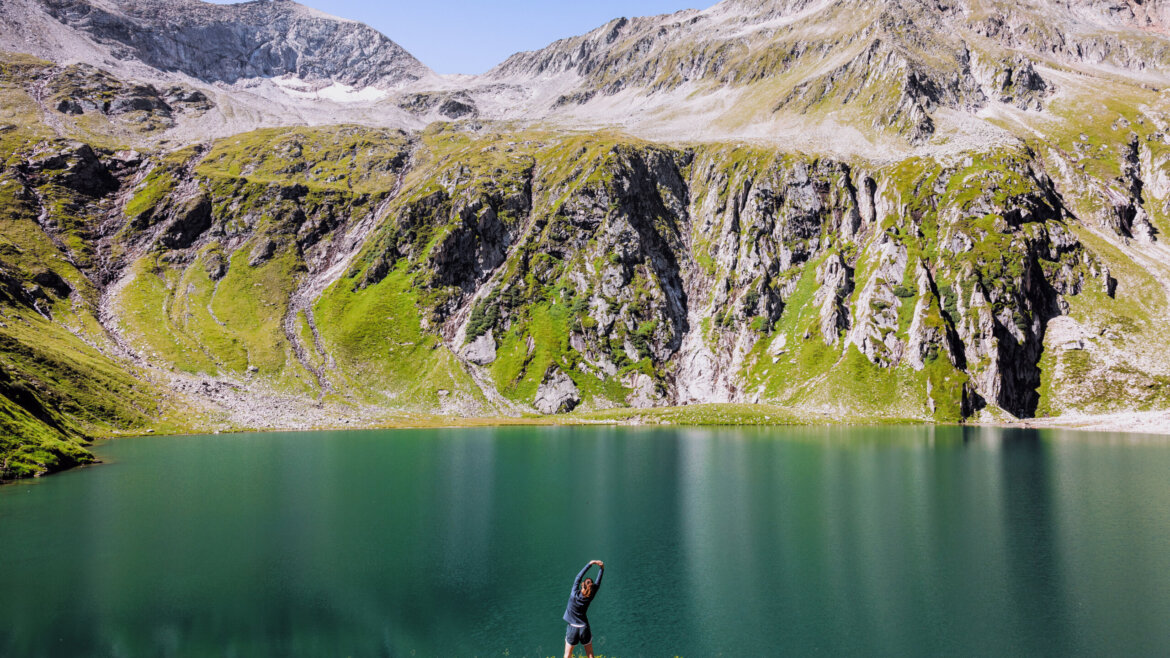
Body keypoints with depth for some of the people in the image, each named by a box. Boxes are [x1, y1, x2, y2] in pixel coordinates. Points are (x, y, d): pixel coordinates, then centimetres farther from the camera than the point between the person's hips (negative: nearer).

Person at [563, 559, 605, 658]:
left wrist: (590, 564, -12)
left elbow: (579, 577, -13)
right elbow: (598, 584, -7)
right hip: (584, 628, 1)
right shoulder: (589, 598, -13)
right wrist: (602, 568, -10)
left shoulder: (574, 594, -18)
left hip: (572, 628, -1)